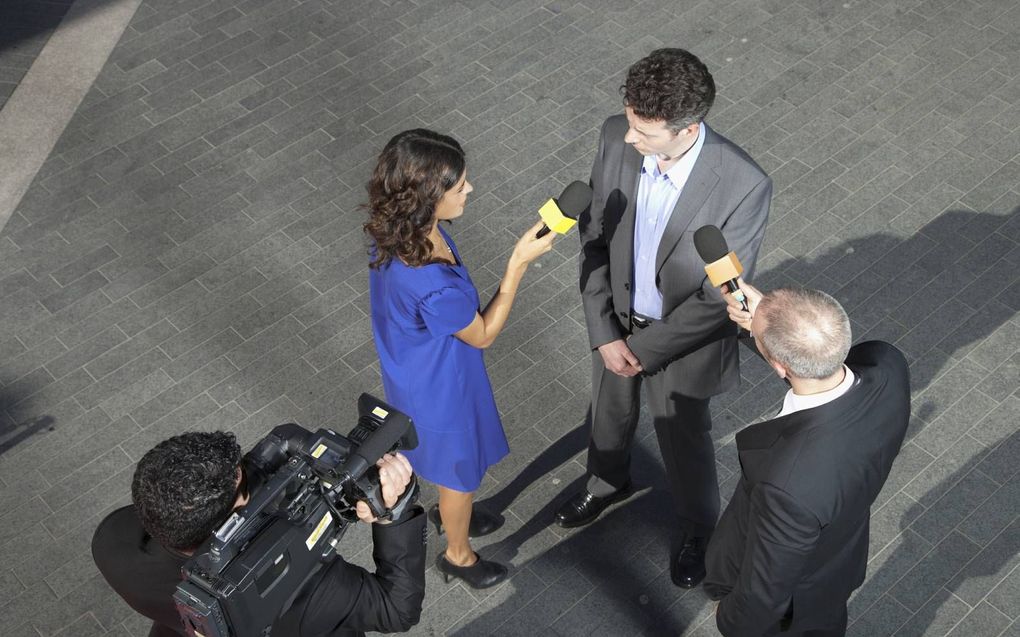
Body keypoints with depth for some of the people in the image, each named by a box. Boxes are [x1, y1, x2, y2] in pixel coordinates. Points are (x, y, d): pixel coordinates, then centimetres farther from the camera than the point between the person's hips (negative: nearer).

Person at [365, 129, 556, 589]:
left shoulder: (398, 231, -19)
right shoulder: (432, 286, -45)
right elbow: (482, 335, -24)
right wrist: (519, 262, -28)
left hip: (419, 374, 8)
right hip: (441, 390, -8)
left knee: (450, 464, 36)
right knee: (460, 470, 23)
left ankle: (448, 514, 66)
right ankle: (458, 554, 52)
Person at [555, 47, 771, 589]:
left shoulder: (744, 185, -34)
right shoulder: (617, 137, -22)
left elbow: (721, 296, -23)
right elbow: (594, 236, -10)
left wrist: (646, 350, -17)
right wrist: (604, 333, -12)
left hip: (684, 336, -4)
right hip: (616, 319, 4)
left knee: (684, 440, 21)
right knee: (610, 413, 29)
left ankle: (696, 528, 52)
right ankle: (608, 483, 62)